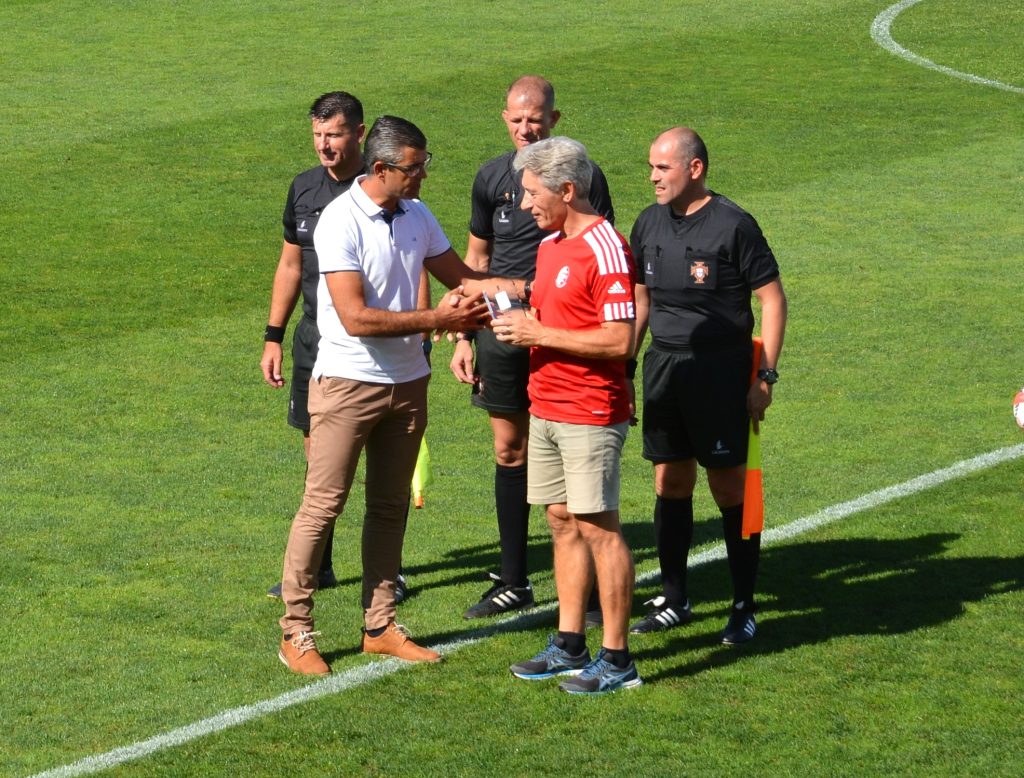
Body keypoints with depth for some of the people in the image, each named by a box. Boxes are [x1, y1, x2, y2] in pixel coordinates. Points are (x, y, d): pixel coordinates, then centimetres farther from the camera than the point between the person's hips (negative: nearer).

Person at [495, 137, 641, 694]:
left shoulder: (605, 249, -16)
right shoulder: (549, 245, 13)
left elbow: (618, 339, -21)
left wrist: (540, 334, -18)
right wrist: (518, 322, 4)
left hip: (591, 415, -9)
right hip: (545, 410, 9)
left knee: (598, 529, -5)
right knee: (562, 523, 11)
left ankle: (617, 659, 0)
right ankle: (569, 645, 18)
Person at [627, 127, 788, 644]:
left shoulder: (733, 225, -9)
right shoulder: (649, 224, 9)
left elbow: (772, 299, -7)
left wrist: (765, 376, -10)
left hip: (720, 368, -6)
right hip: (663, 365, 6)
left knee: (730, 486, -1)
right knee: (670, 484, 9)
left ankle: (744, 607, 7)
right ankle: (673, 600, 20)